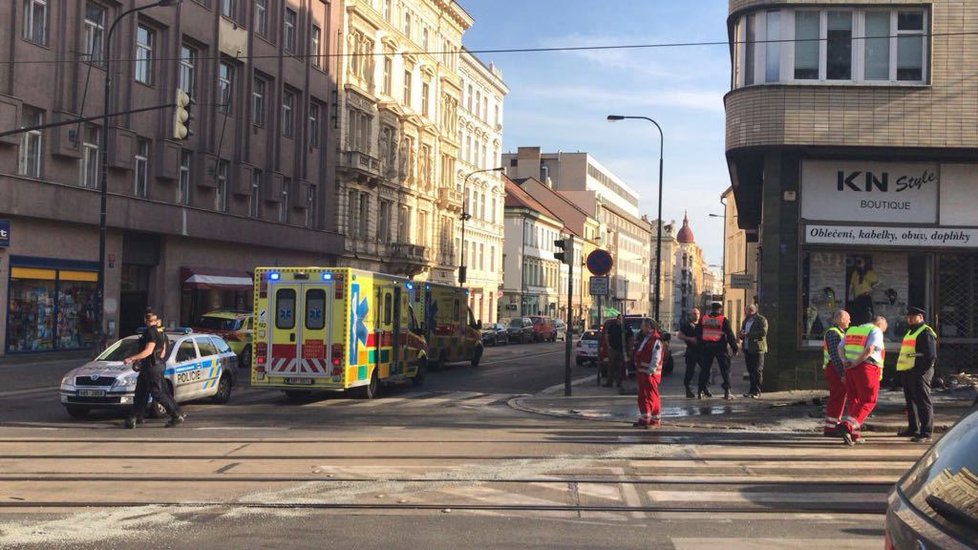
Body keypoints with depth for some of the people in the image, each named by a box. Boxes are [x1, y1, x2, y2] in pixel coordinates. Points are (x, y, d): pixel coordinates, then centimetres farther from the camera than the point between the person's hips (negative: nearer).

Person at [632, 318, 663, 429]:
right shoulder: (642, 338, 16)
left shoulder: (656, 340, -13)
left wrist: (650, 371, -20)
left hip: (651, 374, -9)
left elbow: (656, 358, -18)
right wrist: (638, 371, 15)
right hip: (641, 372, 9)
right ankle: (644, 419, 20)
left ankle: (655, 420, 1)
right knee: (642, 397, 13)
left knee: (652, 396, -4)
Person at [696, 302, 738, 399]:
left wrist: (701, 346, 21)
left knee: (704, 369, 11)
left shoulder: (703, 320, 6)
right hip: (720, 347, -3)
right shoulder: (724, 320, -6)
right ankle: (727, 392, -2)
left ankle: (701, 391, 10)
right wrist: (734, 348, -1)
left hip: (706, 347, 3)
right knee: (725, 370, 4)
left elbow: (698, 334, 11)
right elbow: (730, 335, -7)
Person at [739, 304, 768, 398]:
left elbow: (763, 332, -16)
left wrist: (749, 334, -17)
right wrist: (742, 334, 2)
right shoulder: (746, 320, 20)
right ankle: (752, 390, 16)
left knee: (757, 371, -6)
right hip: (747, 349, 7)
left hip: (757, 349, -7)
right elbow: (742, 332, 28)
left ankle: (757, 391, -4)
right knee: (750, 370, 10)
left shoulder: (761, 319, -4)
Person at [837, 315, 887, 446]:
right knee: (868, 401, -4)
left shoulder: (852, 330, 20)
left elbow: (841, 348, 14)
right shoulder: (876, 331, -2)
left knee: (853, 400, 14)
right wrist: (856, 363, -16)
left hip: (851, 370, 7)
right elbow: (870, 349, -18)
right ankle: (846, 426, -22)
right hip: (867, 368, -7)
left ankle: (853, 435, 13)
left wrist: (845, 361, 1)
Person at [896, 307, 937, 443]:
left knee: (923, 402, -8)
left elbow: (931, 355, -16)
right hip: (907, 372, 10)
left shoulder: (926, 332, -9)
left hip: (919, 372, -10)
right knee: (911, 401, 17)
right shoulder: (910, 332, 22)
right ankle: (913, 428, 28)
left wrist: (923, 370, -20)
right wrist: (903, 370, 19)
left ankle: (926, 433, -8)